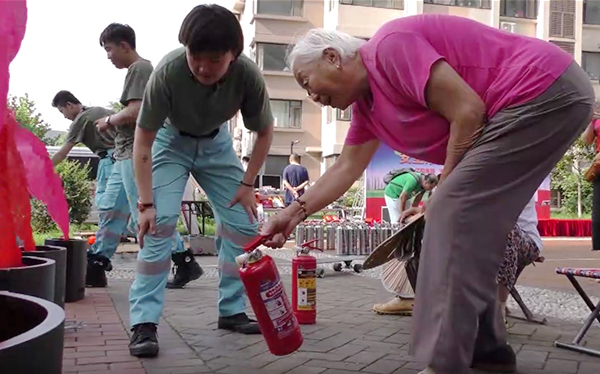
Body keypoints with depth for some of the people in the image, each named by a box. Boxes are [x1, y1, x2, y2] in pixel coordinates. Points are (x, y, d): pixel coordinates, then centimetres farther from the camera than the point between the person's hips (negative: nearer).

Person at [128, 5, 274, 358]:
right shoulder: (168, 70, -35)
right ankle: (144, 322, -13)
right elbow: (143, 139, -25)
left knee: (244, 224, -4)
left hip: (216, 143, 3)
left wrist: (247, 184, -12)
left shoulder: (248, 74, -29)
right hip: (171, 141, -2)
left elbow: (265, 132, -11)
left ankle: (232, 310, 11)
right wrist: (146, 203, -27)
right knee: (160, 223, -19)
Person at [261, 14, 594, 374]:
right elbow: (348, 167, 19)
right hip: (541, 100, 10)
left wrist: (445, 188, -9)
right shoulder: (365, 100, 14)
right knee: (467, 220, 12)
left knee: (454, 213, -14)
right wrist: (295, 211, 12)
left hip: (545, 92, -10)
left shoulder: (390, 47, -17)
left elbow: (467, 110, -20)